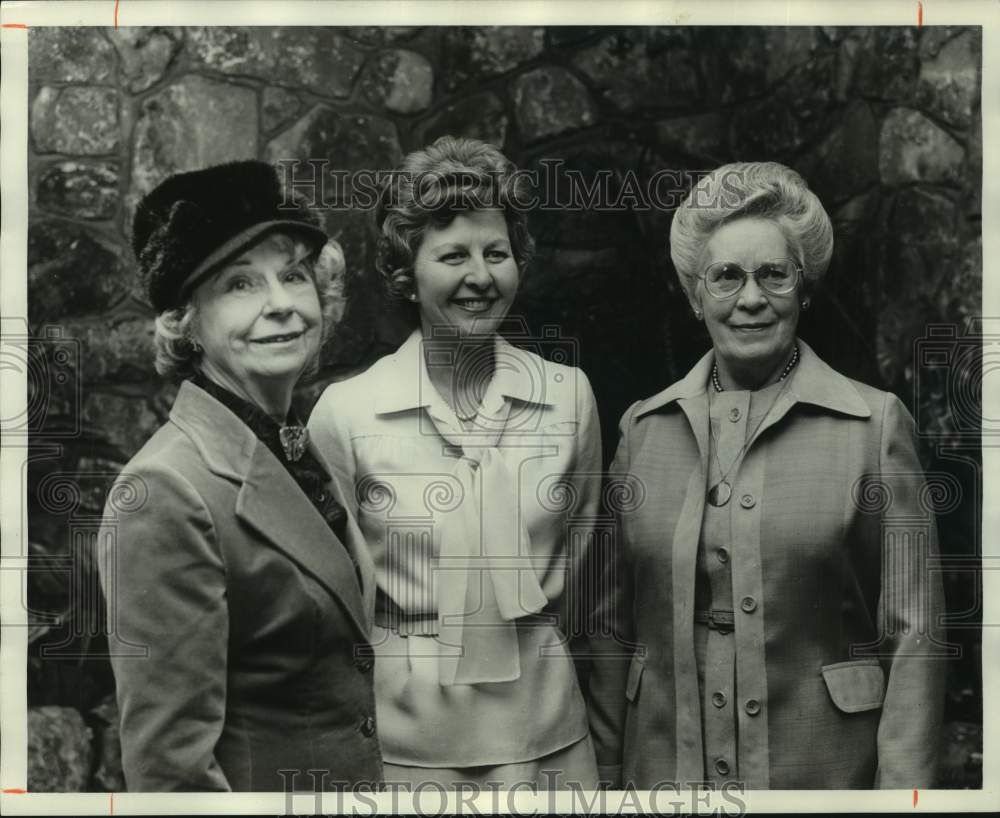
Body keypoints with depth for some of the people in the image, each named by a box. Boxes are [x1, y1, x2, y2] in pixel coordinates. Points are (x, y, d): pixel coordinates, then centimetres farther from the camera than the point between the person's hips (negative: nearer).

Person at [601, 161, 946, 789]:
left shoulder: (876, 422, -5)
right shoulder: (644, 427, 2)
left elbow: (913, 632, -6)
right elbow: (615, 619, 7)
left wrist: (903, 787, -11)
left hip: (825, 765, -2)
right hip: (667, 760, 2)